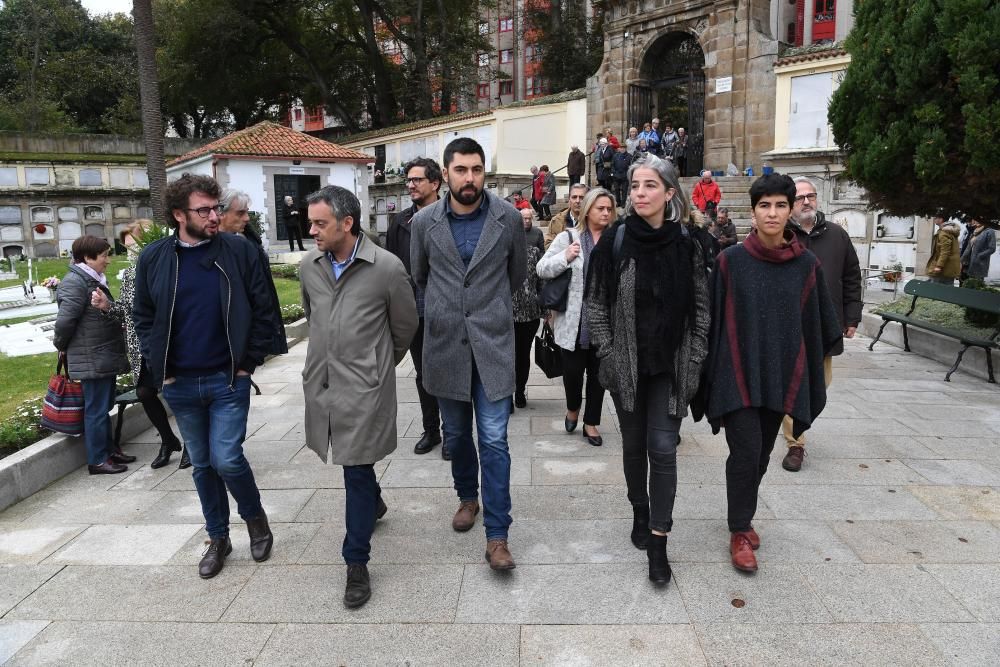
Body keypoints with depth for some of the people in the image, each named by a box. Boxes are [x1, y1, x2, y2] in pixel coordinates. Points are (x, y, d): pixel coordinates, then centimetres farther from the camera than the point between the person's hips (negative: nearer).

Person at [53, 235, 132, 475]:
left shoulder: (95, 280, 14)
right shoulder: (75, 282, -16)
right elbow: (65, 320, -19)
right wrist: (62, 346, -6)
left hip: (106, 357, 9)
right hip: (92, 360, -9)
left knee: (104, 407, 18)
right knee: (96, 410, 0)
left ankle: (109, 450, 30)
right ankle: (98, 460, 10)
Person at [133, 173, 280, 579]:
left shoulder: (239, 251, -7)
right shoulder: (153, 258, 0)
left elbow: (263, 310, -3)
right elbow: (143, 317, 10)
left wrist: (250, 362, -6)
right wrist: (159, 367, 2)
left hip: (228, 379, -3)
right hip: (179, 384, 3)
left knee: (226, 460, -7)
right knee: (202, 465, 13)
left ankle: (255, 518, 22)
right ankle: (218, 538, 31)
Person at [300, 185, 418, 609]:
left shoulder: (387, 268, -12)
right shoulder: (309, 265, 2)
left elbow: (405, 327, 1)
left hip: (364, 386, -5)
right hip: (321, 382, 5)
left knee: (357, 473, 0)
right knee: (353, 466, 20)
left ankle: (357, 562, 14)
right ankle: (373, 503, 50)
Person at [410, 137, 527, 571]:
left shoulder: (508, 218, -3)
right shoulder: (425, 222, -1)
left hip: (492, 342, -2)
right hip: (445, 343, 2)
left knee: (494, 439, -4)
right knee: (456, 434, 15)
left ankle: (497, 535, 3)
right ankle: (468, 497, 40)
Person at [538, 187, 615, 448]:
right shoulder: (568, 237, -1)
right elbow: (542, 269, -4)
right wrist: (565, 257, -20)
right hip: (574, 320, -2)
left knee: (597, 372, 10)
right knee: (573, 370, 4)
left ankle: (591, 423, 26)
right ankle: (573, 409, 35)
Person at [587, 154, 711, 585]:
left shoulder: (688, 241, -3)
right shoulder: (615, 240, -4)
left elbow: (701, 306, 2)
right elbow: (597, 302, 1)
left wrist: (695, 361, -2)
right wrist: (607, 355, -5)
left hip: (672, 364, -1)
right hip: (626, 364, 1)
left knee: (663, 448, -4)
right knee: (634, 444, 13)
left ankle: (657, 541, 7)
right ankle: (640, 512, 36)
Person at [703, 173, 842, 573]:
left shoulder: (806, 264, 0)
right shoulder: (731, 260, -6)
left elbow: (814, 325, 5)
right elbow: (714, 319, -3)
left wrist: (809, 380, 4)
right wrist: (711, 373, -4)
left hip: (779, 375, 3)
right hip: (739, 373, -3)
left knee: (761, 453, 14)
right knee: (745, 452, -6)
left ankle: (743, 517, 35)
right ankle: (739, 532, 12)